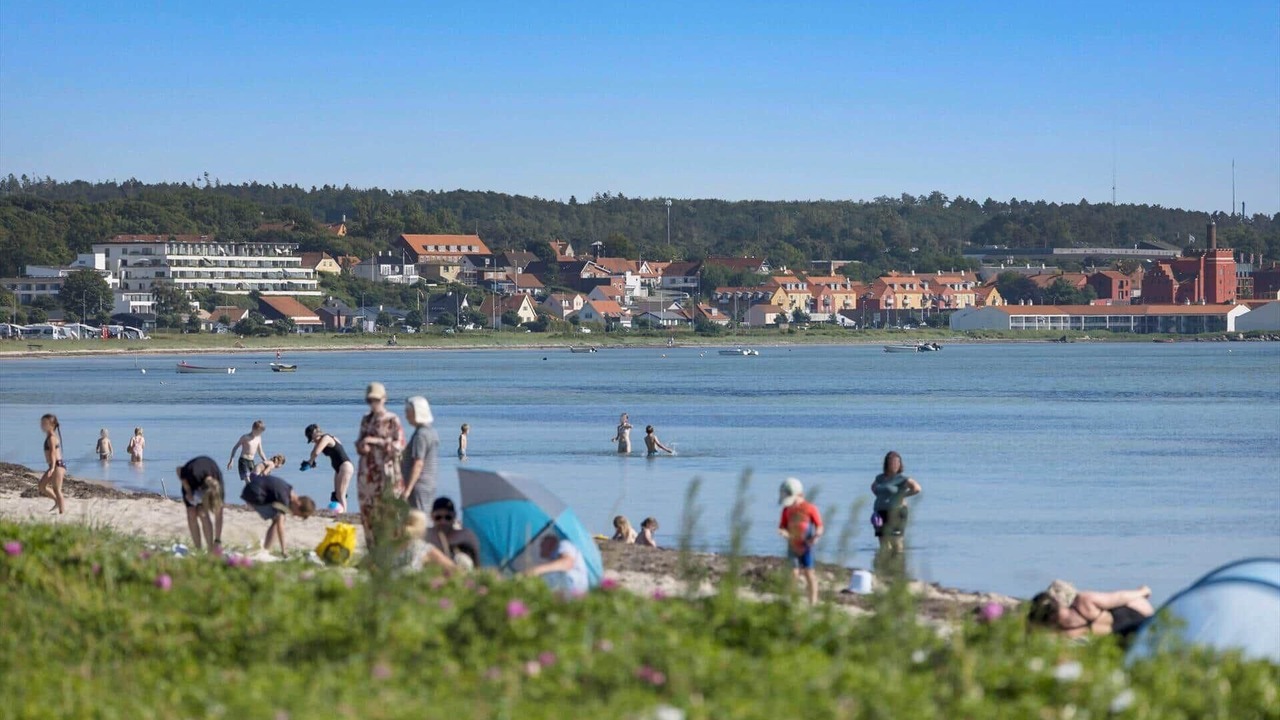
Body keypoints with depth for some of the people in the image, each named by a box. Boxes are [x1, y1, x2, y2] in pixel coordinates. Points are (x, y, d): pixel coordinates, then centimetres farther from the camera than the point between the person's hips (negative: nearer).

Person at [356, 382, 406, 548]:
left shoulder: (392, 420, -3)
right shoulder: (366, 420, 15)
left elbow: (399, 445, -10)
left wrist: (377, 441, -16)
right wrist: (361, 446, -3)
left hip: (386, 471, -6)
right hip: (367, 471, 6)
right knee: (367, 513, 6)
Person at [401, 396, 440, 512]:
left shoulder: (420, 435, -16)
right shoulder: (432, 432, 13)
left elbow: (418, 464, -22)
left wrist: (408, 489, -21)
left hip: (419, 486, -10)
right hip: (430, 485, 10)